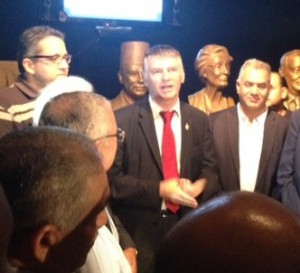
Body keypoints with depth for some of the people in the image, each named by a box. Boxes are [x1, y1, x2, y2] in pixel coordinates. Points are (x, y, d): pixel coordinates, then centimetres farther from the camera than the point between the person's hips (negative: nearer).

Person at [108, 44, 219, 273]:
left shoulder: (199, 119, 4)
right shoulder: (123, 120, -8)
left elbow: (211, 170, 6)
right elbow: (113, 178, -10)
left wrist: (198, 187, -16)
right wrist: (159, 190, -19)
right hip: (139, 230, -3)